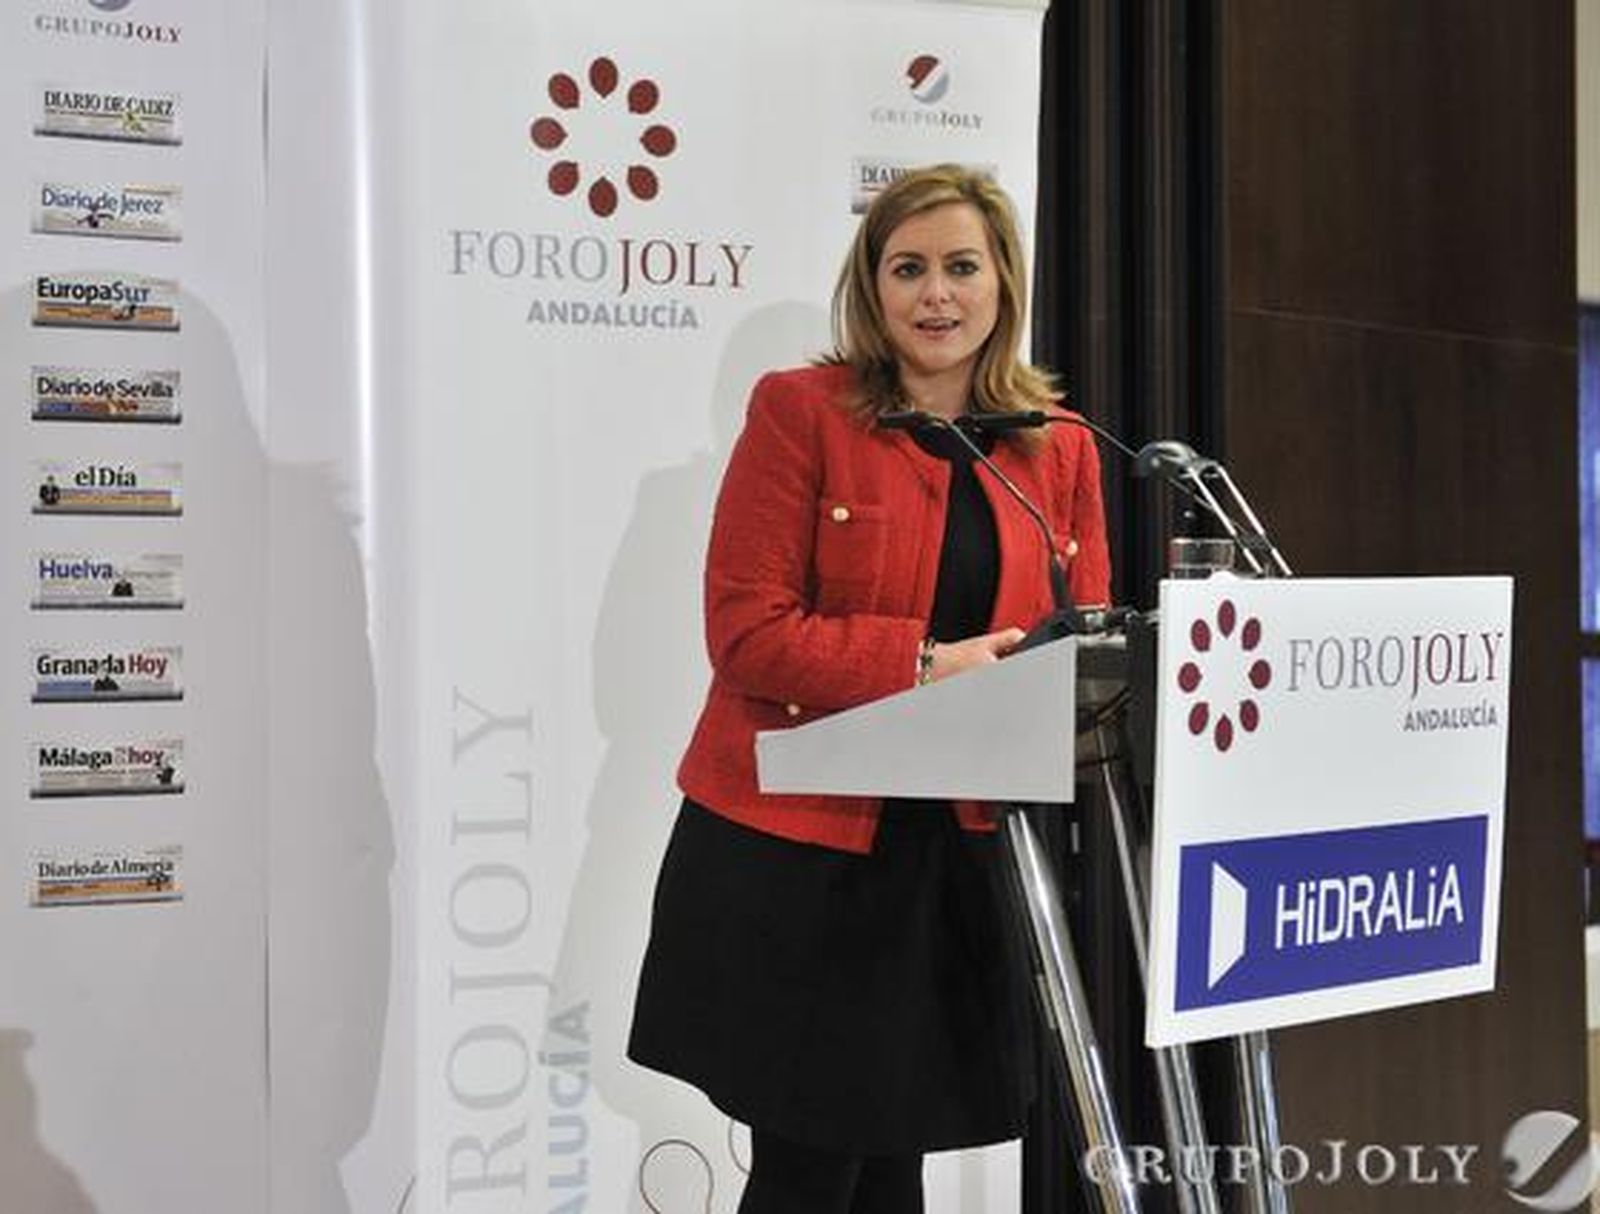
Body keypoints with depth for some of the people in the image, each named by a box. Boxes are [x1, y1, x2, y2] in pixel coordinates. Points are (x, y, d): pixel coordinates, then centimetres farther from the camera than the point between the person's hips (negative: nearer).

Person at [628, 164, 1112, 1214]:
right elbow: (747, 633, -12)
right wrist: (928, 664, -21)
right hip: (792, 858, -4)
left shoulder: (1063, 450, 9)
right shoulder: (800, 412, -4)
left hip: (956, 859, 4)